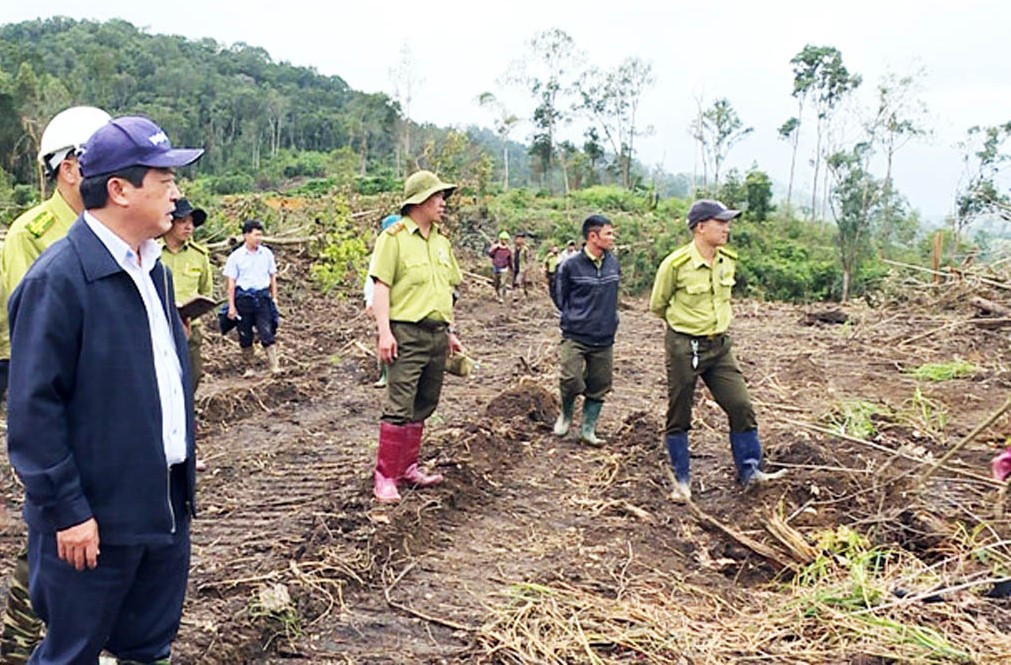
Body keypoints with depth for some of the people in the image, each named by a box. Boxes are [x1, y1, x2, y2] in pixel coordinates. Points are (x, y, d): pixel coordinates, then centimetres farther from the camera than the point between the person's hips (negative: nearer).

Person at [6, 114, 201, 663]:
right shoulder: (58, 278, -18)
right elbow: (35, 408, -19)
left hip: (165, 504, 7)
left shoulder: (154, 269, 8)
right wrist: (66, 510, -18)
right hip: (94, 516, -7)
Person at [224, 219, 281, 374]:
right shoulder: (236, 256, -2)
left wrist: (274, 298, 12)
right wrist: (231, 306, -2)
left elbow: (272, 277, 14)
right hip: (243, 297, -1)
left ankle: (275, 366, -9)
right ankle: (249, 366, 18)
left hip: (262, 297, 1)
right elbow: (231, 283, 0)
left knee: (267, 332, -7)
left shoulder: (267, 254, 5)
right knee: (245, 335, 6)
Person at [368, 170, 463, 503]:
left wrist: (451, 331, 20)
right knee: (400, 407, -8)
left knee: (422, 407, 12)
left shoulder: (441, 241, 16)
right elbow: (381, 286, -11)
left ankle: (408, 467, 23)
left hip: (438, 335, 7)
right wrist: (384, 331, -18)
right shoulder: (394, 237, -6)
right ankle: (385, 476, 0)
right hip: (407, 334, -7)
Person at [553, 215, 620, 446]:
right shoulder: (570, 266, -9)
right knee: (571, 380, -15)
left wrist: (609, 319, 13)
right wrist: (574, 318, 3)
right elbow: (560, 297, 3)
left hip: (604, 340, 5)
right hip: (575, 337, -4)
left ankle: (588, 429, 23)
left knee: (599, 387, 8)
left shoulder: (614, 263, 4)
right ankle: (566, 414, 16)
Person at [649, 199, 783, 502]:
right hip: (684, 347, -5)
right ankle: (681, 480, 18)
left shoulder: (728, 260, 1)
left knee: (741, 406, 1)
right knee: (679, 416, 5)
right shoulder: (676, 264, -17)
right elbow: (657, 305, -2)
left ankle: (749, 471, 15)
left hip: (719, 345, 5)